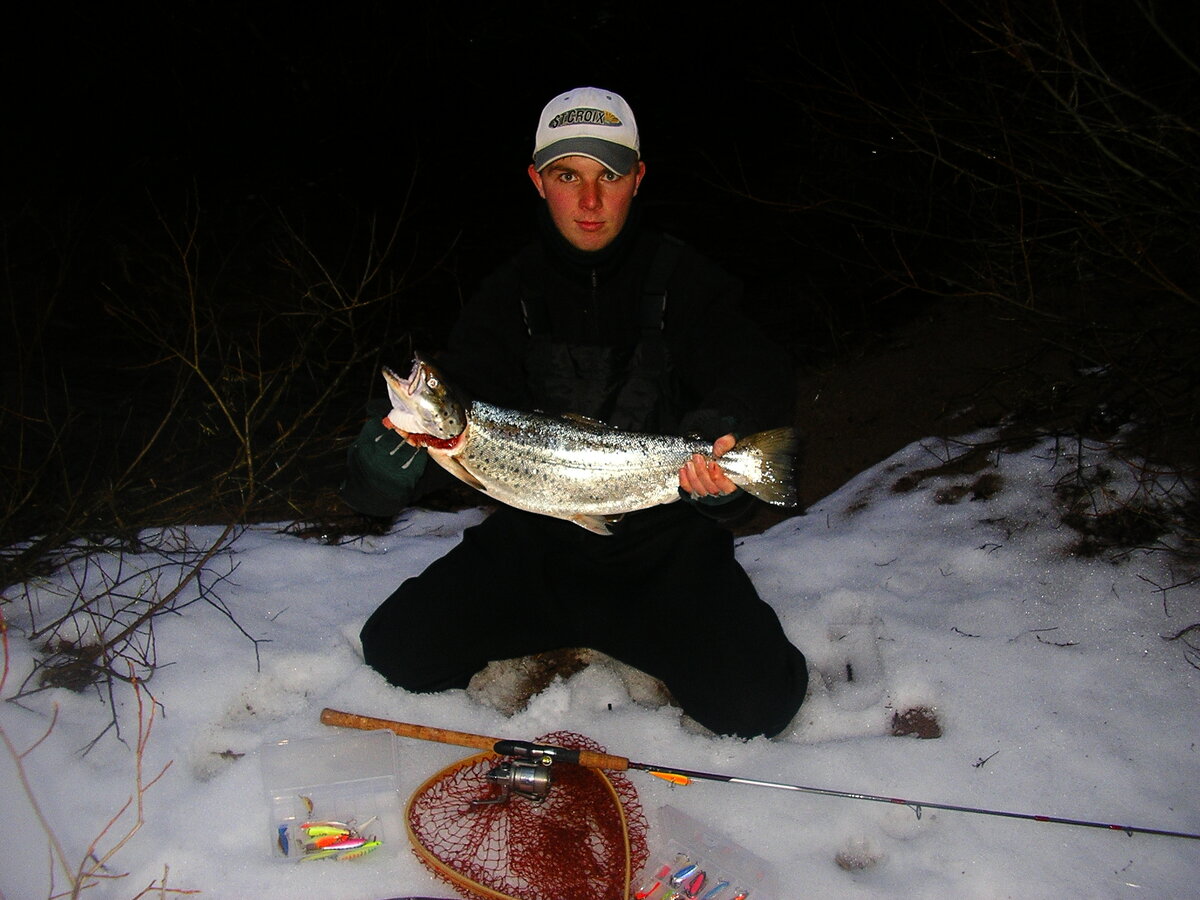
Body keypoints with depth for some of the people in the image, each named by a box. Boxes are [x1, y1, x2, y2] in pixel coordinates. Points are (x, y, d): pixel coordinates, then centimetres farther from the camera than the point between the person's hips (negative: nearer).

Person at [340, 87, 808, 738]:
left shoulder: (685, 283, -4)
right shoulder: (509, 295, 2)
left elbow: (757, 380, -13)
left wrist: (723, 430, -37)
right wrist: (391, 466, -30)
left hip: (665, 545, -2)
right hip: (536, 538, 2)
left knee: (756, 703, -17)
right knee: (396, 652, -6)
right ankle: (556, 633, 17)